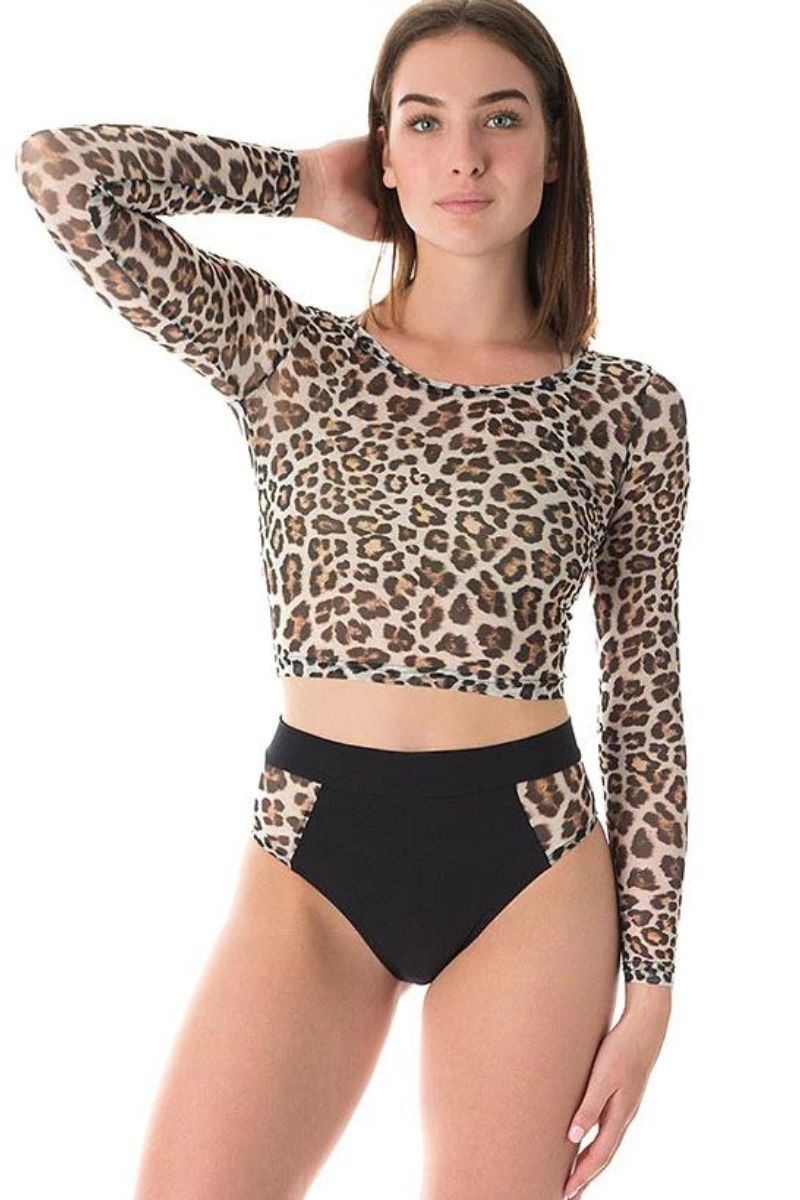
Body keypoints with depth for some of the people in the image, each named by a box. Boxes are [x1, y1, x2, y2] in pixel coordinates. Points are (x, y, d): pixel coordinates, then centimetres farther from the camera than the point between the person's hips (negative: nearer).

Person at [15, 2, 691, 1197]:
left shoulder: (630, 410, 1)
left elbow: (646, 703, 3)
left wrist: (649, 980, 1)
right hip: (311, 850, 0)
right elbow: (61, 170, -7)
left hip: (530, 867, 0)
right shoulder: (290, 357, 2)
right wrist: (304, 181, 3)